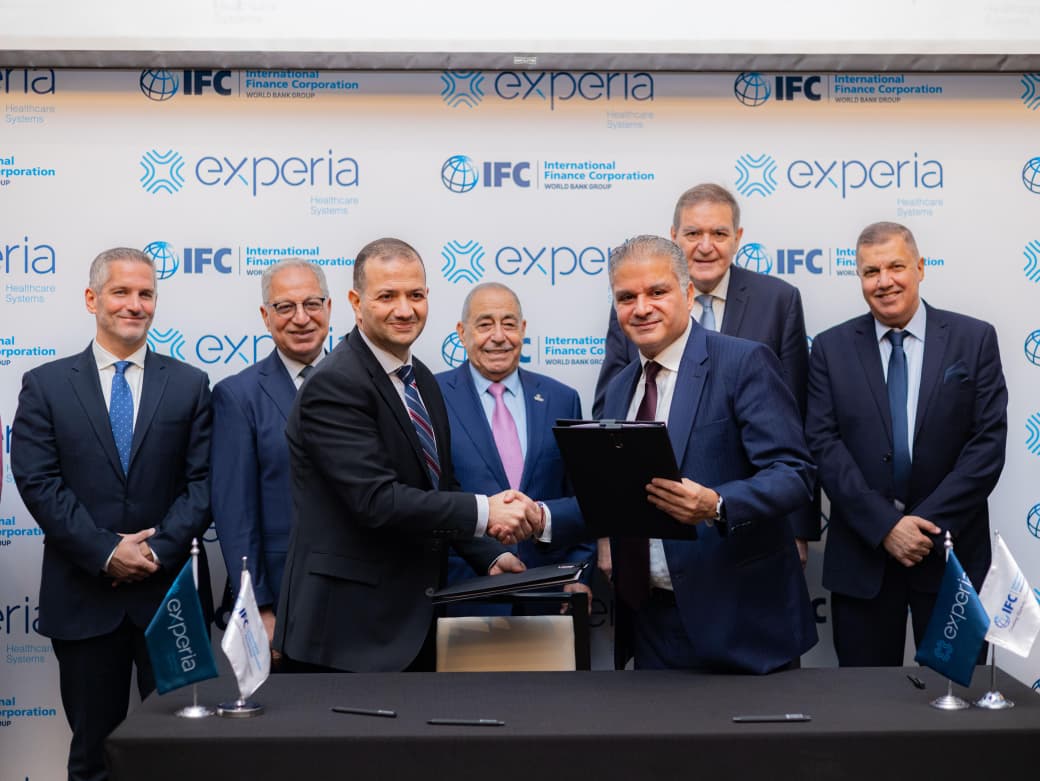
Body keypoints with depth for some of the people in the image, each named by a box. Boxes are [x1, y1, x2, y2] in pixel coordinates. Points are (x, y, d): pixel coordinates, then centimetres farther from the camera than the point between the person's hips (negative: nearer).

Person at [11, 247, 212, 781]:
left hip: (167, 592, 1)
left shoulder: (189, 385, 6)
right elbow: (38, 482, -5)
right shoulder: (45, 385, 3)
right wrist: (106, 552, -13)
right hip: (83, 597, 0)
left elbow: (202, 481, 0)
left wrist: (158, 550, -13)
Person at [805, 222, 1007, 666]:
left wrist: (930, 523, -13)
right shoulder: (831, 348, 3)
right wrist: (885, 526, -14)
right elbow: (823, 443, -5)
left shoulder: (975, 340, 2)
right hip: (862, 554, 1)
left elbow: (989, 442, -5)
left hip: (950, 550, 0)